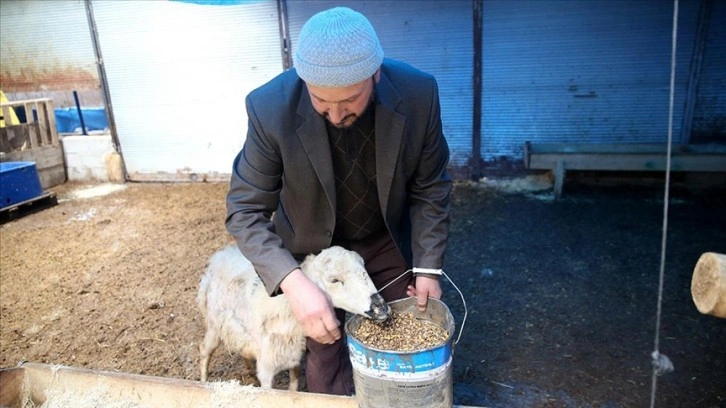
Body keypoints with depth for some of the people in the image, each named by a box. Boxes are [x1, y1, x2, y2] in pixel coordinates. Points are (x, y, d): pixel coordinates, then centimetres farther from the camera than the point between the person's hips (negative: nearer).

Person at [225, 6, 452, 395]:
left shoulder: (418, 93, -24)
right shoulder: (271, 107, -29)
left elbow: (429, 189, -11)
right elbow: (245, 210, -22)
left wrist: (428, 266, -13)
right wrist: (292, 281, -35)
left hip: (389, 242, 2)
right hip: (315, 248, -1)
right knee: (325, 348, 11)